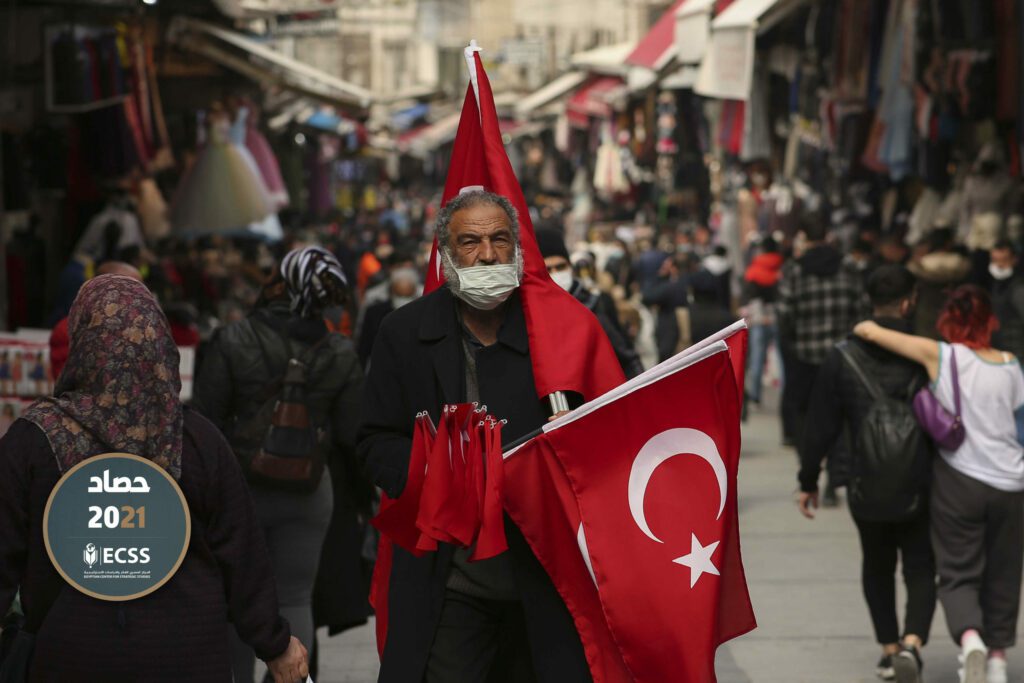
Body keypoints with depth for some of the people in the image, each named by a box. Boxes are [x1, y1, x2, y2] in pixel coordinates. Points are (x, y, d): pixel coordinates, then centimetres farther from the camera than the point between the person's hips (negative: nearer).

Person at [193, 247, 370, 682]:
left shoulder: (232, 341, -10)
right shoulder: (341, 355, -4)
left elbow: (206, 419, -8)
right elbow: (352, 434, -1)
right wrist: (362, 497, 13)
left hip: (239, 486, -1)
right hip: (308, 492, 1)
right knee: (295, 598, 7)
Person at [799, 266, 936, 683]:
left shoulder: (842, 359, -6)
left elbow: (821, 427, -3)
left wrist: (808, 481, 7)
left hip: (867, 491, 1)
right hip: (919, 488, -1)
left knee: (877, 568, 20)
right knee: (920, 570, 7)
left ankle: (888, 648, 24)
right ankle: (911, 643, -14)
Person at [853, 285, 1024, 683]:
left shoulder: (940, 355, -8)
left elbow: (870, 331, -8)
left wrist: (860, 330, 12)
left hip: (959, 481, -2)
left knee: (958, 574, 4)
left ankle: (970, 638, -22)